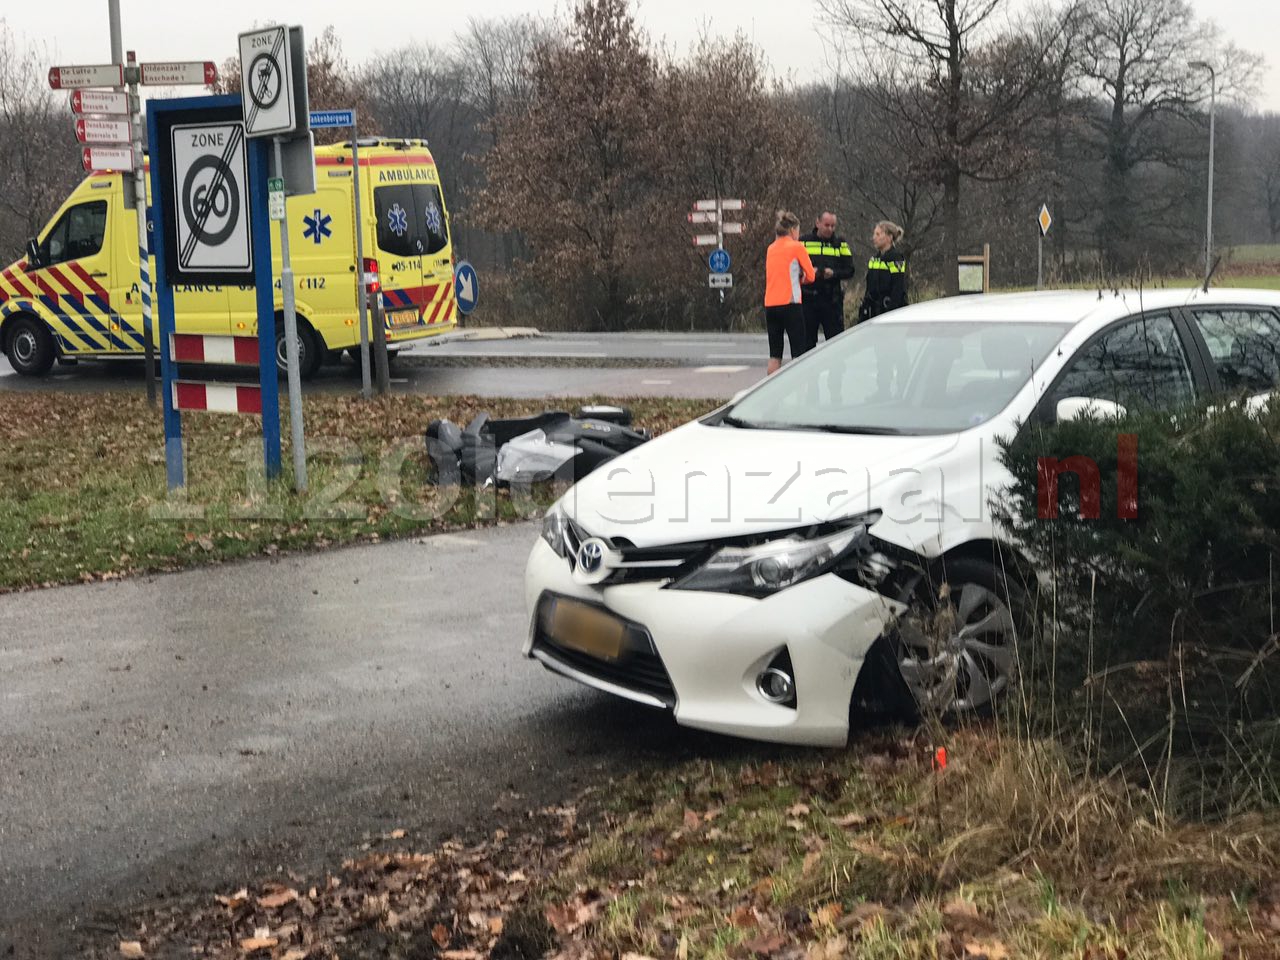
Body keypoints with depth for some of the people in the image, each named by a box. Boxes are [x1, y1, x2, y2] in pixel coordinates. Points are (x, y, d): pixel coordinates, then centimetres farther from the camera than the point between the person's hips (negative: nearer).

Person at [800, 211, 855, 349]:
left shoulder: (840, 244, 8)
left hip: (832, 300, 0)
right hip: (808, 300, 0)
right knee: (807, 341, 6)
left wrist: (834, 273, -13)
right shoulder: (804, 241, 7)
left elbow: (849, 271, 5)